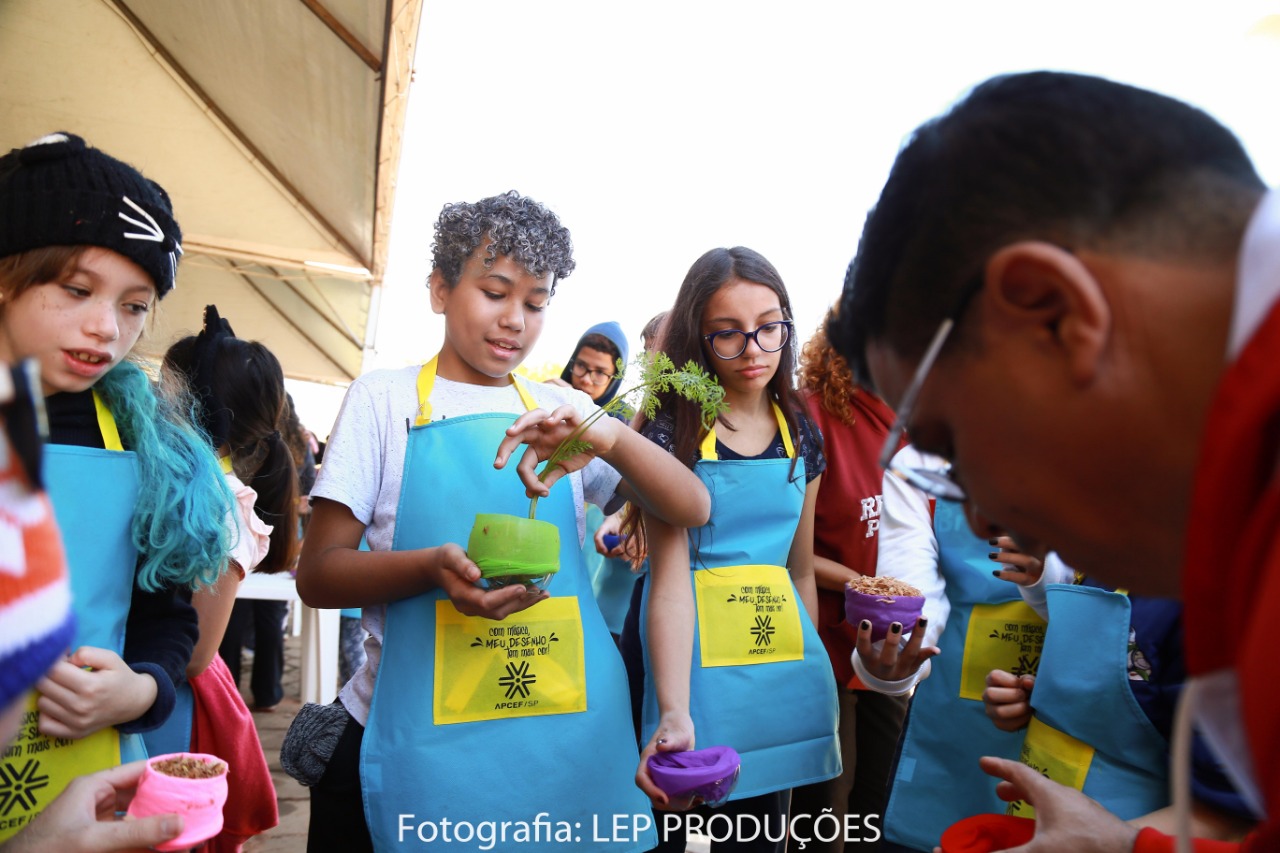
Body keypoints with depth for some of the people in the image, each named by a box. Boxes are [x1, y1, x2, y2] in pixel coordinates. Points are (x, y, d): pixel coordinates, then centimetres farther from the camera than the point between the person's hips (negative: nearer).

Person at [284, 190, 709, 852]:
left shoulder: (561, 413, 6)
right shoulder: (385, 399, -1)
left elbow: (691, 508, -1)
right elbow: (317, 574, -4)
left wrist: (610, 437, -20)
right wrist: (436, 567, -24)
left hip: (567, 737, 3)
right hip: (417, 741, -2)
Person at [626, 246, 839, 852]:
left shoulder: (801, 436, 4)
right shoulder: (673, 432, -11)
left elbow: (800, 568, 11)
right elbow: (670, 579, -18)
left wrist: (816, 673, 12)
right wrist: (675, 714, -28)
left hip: (780, 674, 5)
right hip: (689, 659, -4)